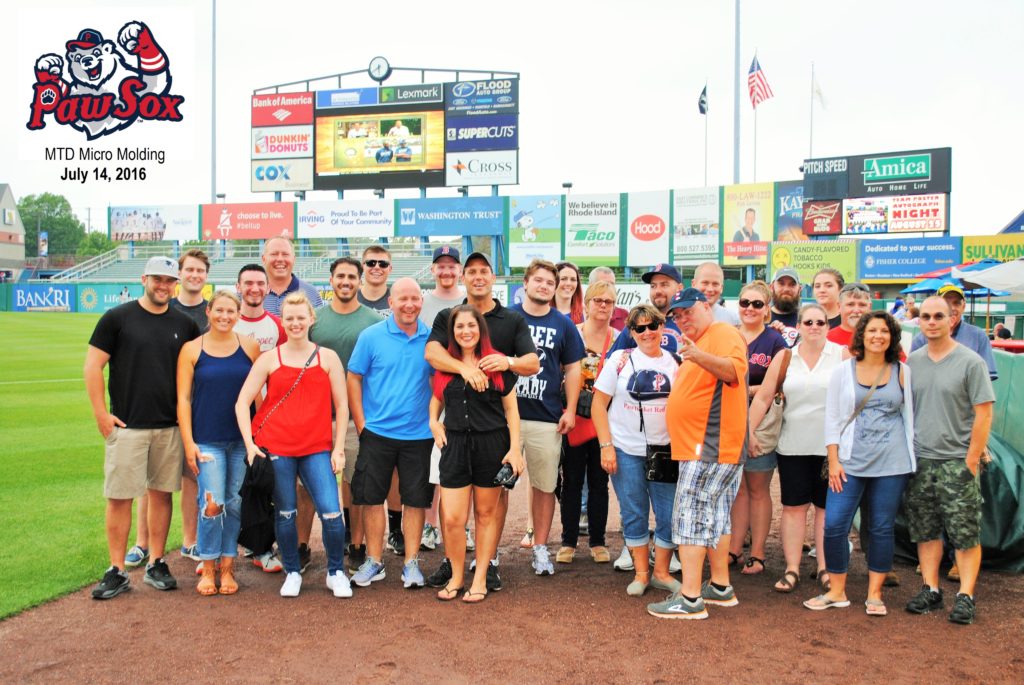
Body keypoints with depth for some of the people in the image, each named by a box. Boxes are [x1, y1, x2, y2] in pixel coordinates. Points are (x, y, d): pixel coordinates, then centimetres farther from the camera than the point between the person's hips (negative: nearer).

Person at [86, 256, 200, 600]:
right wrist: (101, 414, -7)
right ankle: (117, 571, 11)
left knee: (161, 492, 9)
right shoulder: (117, 318, -1)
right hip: (126, 426, -3)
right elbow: (92, 366, -2)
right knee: (119, 496, 1)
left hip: (170, 426, 3)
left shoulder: (184, 324, 7)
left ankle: (156, 564, 21)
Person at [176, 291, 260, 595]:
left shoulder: (250, 347, 3)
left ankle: (227, 566, 20)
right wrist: (188, 442, -7)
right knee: (212, 504, -10)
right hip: (207, 440, -2)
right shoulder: (191, 349, 0)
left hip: (243, 439, 2)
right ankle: (208, 568, 9)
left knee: (235, 504, 6)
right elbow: (183, 399, -1)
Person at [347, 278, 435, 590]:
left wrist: (434, 419, 1)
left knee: (416, 500, 6)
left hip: (419, 435, 1)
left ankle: (411, 563, 18)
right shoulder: (371, 336, -3)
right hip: (377, 433, -1)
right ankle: (373, 561, 20)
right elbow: (354, 379, 0)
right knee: (372, 498, 6)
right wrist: (361, 424, -5)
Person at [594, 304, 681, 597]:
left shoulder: (675, 362, 5)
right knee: (634, 514, 7)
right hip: (626, 451, -1)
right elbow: (599, 404, -2)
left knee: (670, 514, 2)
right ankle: (641, 574, 23)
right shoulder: (621, 360, 0)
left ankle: (661, 572, 22)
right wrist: (606, 446, -9)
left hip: (665, 451, 2)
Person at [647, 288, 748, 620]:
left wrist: (700, 357, -45)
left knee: (691, 516, -12)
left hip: (710, 445, -11)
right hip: (700, 446, 11)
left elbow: (735, 369, -31)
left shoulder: (724, 334, -9)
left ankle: (690, 598, -11)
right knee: (715, 516, 15)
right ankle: (720, 587, 24)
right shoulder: (697, 343, 23)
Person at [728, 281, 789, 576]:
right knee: (737, 488, 10)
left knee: (758, 489, 7)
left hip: (761, 424, -3)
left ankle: (757, 555, 15)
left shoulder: (775, 341, -4)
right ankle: (734, 549, 18)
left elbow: (771, 388, -9)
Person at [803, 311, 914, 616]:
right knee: (834, 525, -4)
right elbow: (832, 418, 3)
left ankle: (874, 593, 21)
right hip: (850, 462, 0)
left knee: (882, 528, 7)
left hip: (891, 464, 0)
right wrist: (833, 460, -3)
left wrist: (911, 458, 5)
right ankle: (836, 591, 13)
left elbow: (910, 416, 10)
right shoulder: (844, 370, 3)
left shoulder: (902, 372, 5)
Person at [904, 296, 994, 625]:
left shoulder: (970, 361, -5)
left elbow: (983, 413, -6)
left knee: (966, 534, 0)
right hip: (919, 461, 4)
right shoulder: (912, 361, 8)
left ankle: (966, 596, 9)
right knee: (925, 531, 10)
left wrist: (971, 461, -10)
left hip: (957, 461, -4)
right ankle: (931, 589, 20)